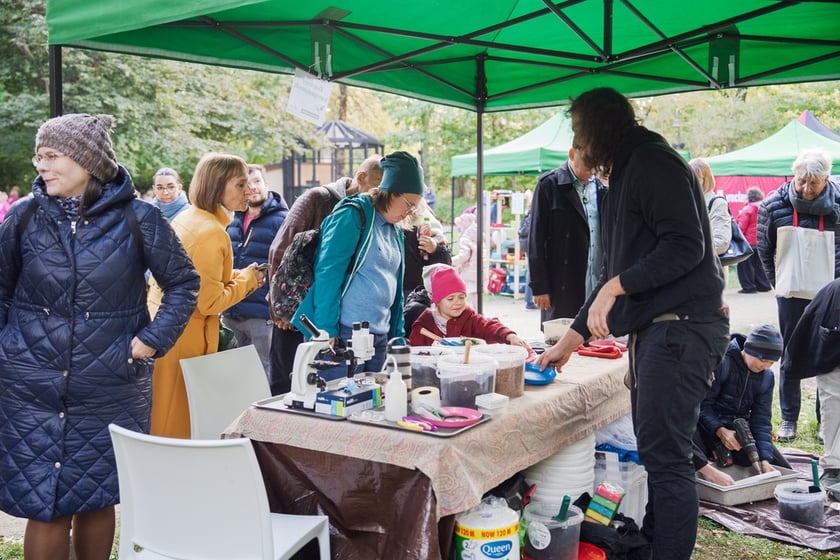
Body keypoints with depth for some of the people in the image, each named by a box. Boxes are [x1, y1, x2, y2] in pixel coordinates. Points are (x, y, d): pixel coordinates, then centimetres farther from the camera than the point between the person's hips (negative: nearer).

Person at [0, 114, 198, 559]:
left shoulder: (136, 219, -6)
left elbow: (183, 282, 3)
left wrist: (153, 339, -5)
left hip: (109, 390, -1)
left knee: (97, 499, 11)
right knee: (45, 507, 2)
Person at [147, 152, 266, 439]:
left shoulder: (185, 218, 8)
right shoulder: (213, 233, -20)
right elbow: (210, 303, -21)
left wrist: (235, 276, 12)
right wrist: (245, 279, -7)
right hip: (184, 341, -9)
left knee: (157, 419, 17)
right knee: (178, 424, 3)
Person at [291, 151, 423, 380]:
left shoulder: (395, 231, 17)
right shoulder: (353, 215, -8)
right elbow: (328, 273, -15)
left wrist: (398, 335, 18)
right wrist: (327, 330, -18)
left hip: (380, 336, 8)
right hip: (345, 333, -8)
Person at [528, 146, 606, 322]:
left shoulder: (600, 188, 12)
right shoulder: (549, 184, -2)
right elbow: (537, 239, -4)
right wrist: (539, 287, -9)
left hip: (596, 287, 4)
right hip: (562, 288, -4)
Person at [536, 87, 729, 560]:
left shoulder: (654, 162, -8)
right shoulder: (626, 176, 22)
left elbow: (685, 247, -19)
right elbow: (618, 271, 24)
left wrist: (615, 287, -18)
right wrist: (571, 340, 23)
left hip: (683, 325, -10)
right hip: (656, 327, 10)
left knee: (665, 456, -8)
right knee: (656, 449, 13)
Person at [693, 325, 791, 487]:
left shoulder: (767, 377, 3)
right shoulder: (722, 363, -16)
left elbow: (761, 419, -1)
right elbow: (702, 404, -16)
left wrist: (765, 460, -13)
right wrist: (721, 431, -31)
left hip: (739, 431, 7)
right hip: (710, 428, -6)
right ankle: (707, 470, -49)